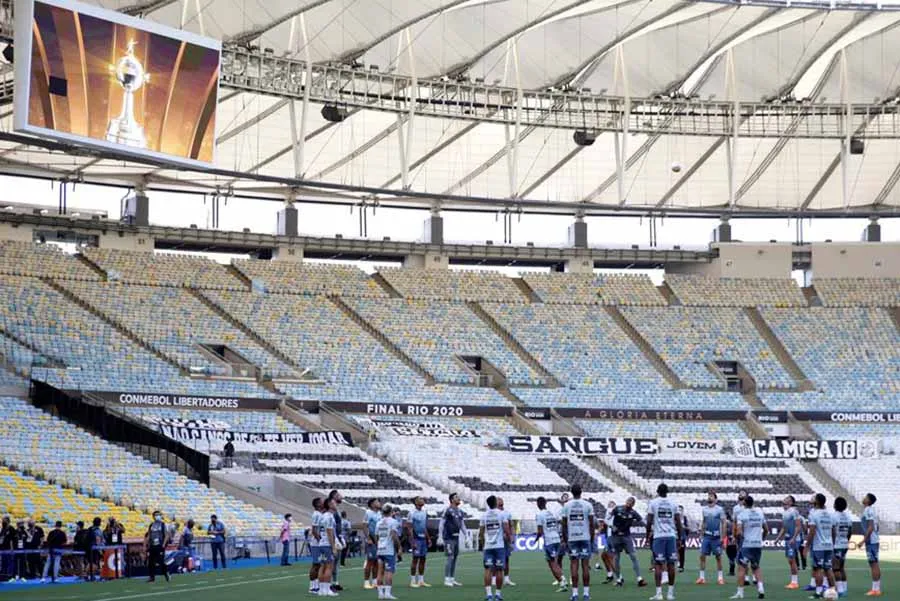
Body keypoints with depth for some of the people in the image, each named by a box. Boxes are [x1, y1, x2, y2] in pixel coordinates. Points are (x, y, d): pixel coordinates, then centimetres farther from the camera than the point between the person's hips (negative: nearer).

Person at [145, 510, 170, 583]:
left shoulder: (163, 524, 1)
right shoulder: (151, 525, 13)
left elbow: (166, 535, -2)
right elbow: (148, 536, 17)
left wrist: (164, 544, -13)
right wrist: (146, 545, 10)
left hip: (160, 546, -5)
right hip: (152, 546, 5)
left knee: (161, 561, -9)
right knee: (150, 562, 2)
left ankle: (166, 574, 8)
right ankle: (152, 576, 9)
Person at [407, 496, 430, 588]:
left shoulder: (424, 513, 14)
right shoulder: (412, 513, -9)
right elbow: (409, 528, -11)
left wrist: (428, 538, 17)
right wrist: (412, 542, -17)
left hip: (423, 538, 7)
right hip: (416, 538, -7)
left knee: (423, 559, 7)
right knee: (415, 559, -7)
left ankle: (421, 580, 13)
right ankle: (412, 581, -3)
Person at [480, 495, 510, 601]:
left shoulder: (484, 515, 4)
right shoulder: (501, 514, -3)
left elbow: (481, 533, 6)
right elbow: (506, 530, -8)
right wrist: (509, 540, 7)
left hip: (488, 546, 2)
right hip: (500, 545, -2)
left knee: (488, 569, -1)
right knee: (499, 570, 6)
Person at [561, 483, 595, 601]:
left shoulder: (566, 506, 1)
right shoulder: (587, 505, 0)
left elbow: (564, 525, 2)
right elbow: (592, 524, 0)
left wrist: (565, 539, 10)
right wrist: (592, 538, 9)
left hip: (572, 538, 0)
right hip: (585, 537, 0)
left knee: (574, 564, 0)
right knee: (585, 565, 3)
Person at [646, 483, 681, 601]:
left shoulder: (653, 503, 0)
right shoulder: (673, 504, 7)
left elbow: (649, 521, -4)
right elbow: (678, 522, 6)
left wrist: (648, 534, 7)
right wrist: (680, 537, 14)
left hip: (658, 536, -3)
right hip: (671, 535, 3)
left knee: (658, 564, -2)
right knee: (670, 564, 7)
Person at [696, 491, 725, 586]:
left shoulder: (719, 509, -3)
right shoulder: (704, 509, 9)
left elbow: (723, 524, -2)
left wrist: (722, 537, -8)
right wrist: (701, 535, 11)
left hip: (716, 536, -3)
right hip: (706, 536, 3)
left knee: (718, 557, 2)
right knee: (702, 556, -3)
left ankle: (720, 577, 10)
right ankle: (702, 577, 1)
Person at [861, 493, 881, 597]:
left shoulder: (868, 511, -14)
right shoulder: (871, 510, 15)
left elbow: (870, 527, -21)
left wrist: (864, 540, -21)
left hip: (871, 541, -10)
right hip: (874, 540, 10)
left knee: (873, 564, -8)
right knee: (874, 565, 12)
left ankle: (876, 589, -8)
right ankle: (877, 588, 15)